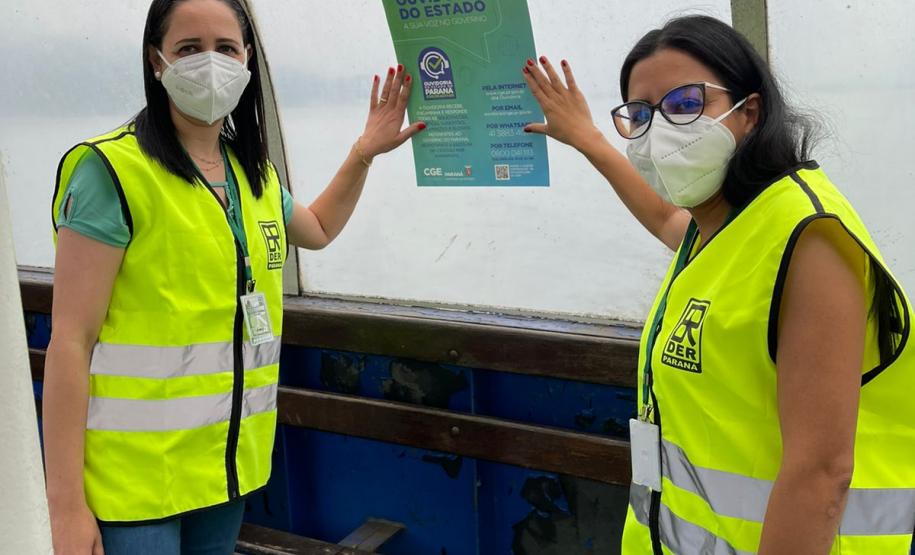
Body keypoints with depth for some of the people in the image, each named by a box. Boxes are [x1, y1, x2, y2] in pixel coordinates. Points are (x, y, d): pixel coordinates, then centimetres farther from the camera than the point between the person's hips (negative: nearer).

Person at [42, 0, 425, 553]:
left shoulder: (254, 173, 8)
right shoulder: (115, 170, -13)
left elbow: (318, 229, 31)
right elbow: (71, 341, -15)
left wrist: (364, 153, 19)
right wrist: (66, 504, -17)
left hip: (228, 462, 7)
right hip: (132, 476, -6)